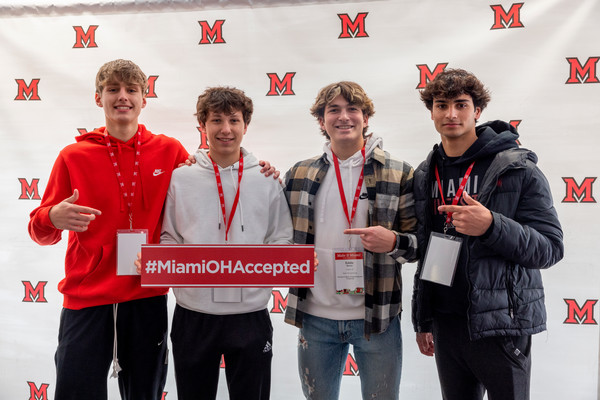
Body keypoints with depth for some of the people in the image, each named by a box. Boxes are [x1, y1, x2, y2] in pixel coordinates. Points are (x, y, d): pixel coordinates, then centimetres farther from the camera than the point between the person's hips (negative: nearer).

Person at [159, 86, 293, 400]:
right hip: (193, 315, 0)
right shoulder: (180, 179, 3)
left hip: (251, 313, 0)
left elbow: (281, 240, 5)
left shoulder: (268, 180, 3)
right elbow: (168, 238, 7)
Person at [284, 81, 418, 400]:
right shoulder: (299, 175, 5)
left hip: (377, 319, -2)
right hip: (315, 317, 2)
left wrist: (394, 242, -20)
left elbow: (422, 242, 0)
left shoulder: (399, 174, -2)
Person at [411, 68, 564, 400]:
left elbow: (550, 248, -10)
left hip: (499, 326, -4)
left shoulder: (517, 168, -7)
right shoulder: (424, 176, 8)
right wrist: (423, 321, 13)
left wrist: (491, 226, -27)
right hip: (445, 321, 5)